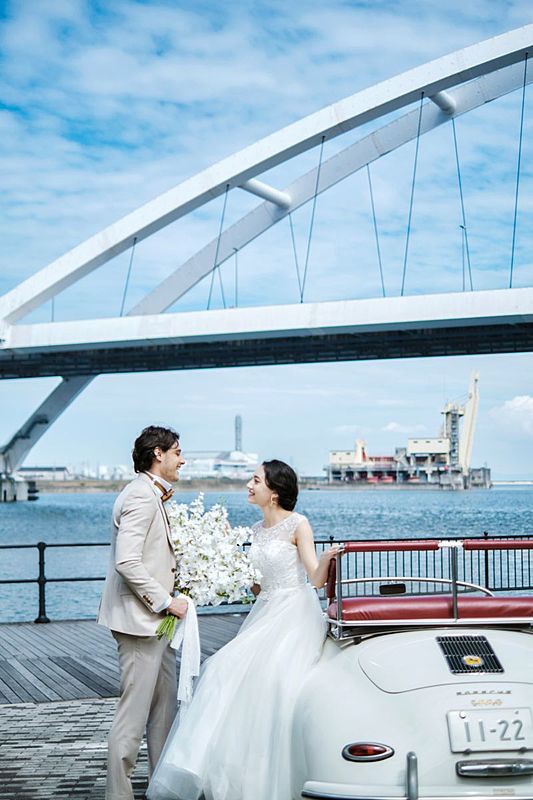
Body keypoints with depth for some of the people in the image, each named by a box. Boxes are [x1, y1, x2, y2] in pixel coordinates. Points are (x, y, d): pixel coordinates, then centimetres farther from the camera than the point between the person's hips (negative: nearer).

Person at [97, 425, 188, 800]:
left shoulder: (152, 496, 16)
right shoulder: (141, 497, -17)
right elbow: (127, 562, -25)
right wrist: (165, 601, -19)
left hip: (155, 618, 11)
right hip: (139, 618, -11)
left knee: (166, 702, 17)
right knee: (134, 710, -5)